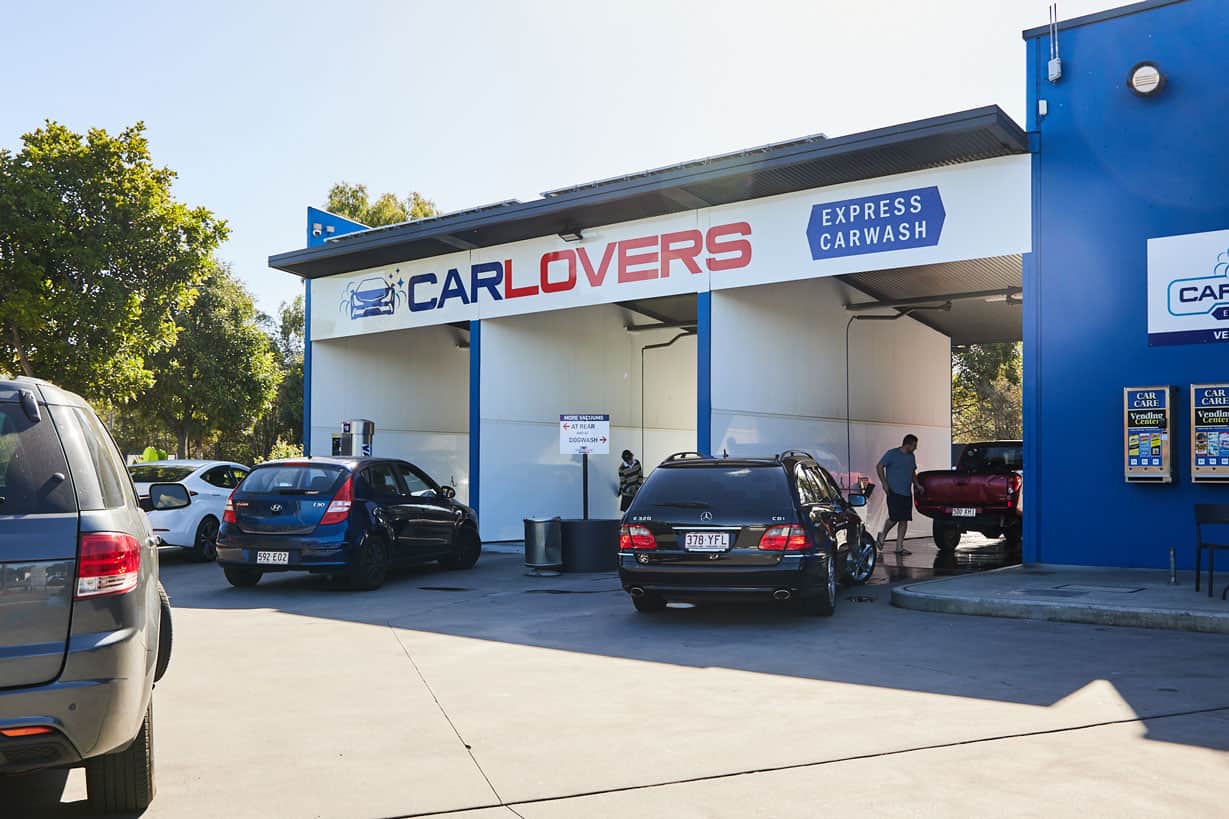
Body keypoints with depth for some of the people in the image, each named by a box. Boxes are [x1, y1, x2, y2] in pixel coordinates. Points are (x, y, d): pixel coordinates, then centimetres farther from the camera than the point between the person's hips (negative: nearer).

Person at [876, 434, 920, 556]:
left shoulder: (911, 456, 14)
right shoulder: (892, 454, -6)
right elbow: (879, 467, -6)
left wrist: (917, 485, 11)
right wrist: (884, 483, -13)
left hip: (907, 493, 7)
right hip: (894, 492, -7)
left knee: (904, 520, 3)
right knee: (894, 518, -12)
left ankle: (899, 547, 7)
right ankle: (882, 537, 14)